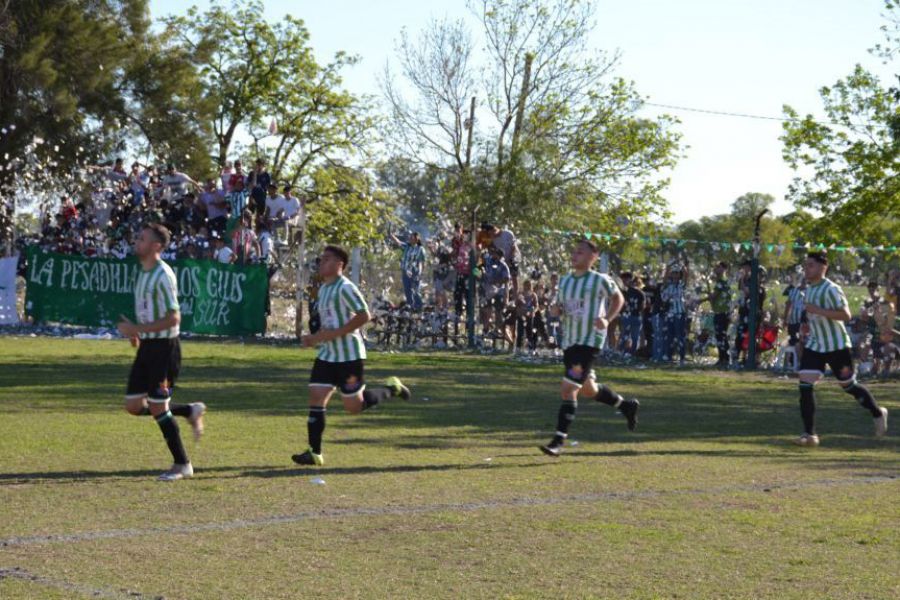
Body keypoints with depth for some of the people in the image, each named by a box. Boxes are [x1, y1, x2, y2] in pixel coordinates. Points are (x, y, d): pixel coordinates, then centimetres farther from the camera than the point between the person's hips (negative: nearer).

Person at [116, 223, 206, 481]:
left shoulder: (163, 275, -18)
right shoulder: (143, 272, 11)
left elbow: (173, 318, -23)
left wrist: (136, 329, -24)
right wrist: (137, 332, 10)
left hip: (164, 347, -9)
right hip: (147, 345, 9)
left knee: (158, 408, -4)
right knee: (134, 406, 8)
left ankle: (182, 465, 9)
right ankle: (191, 411, 24)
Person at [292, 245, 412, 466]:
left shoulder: (345, 288, -15)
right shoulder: (324, 288, 13)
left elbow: (364, 316, -23)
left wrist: (331, 334, -24)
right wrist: (316, 337, 6)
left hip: (350, 355, -8)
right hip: (327, 355, 8)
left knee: (354, 406, 0)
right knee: (316, 399, -3)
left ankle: (391, 389, 24)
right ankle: (315, 453, -1)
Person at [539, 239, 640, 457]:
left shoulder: (600, 280, -6)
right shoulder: (565, 281, 11)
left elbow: (618, 298, 7)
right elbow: (559, 306, 21)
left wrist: (607, 319, -8)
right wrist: (555, 309, -3)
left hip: (590, 341, -7)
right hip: (569, 341, 7)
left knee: (568, 389, -16)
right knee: (588, 390, 18)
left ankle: (558, 441, -15)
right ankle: (626, 405, 42)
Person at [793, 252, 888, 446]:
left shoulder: (831, 289, -18)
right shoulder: (808, 288, 9)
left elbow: (845, 315, -25)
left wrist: (818, 311, -30)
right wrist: (809, 324, 6)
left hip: (837, 346, -7)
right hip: (814, 345, 7)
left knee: (848, 385, 7)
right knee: (805, 384, -8)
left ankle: (878, 413, 34)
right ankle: (809, 434, -5)